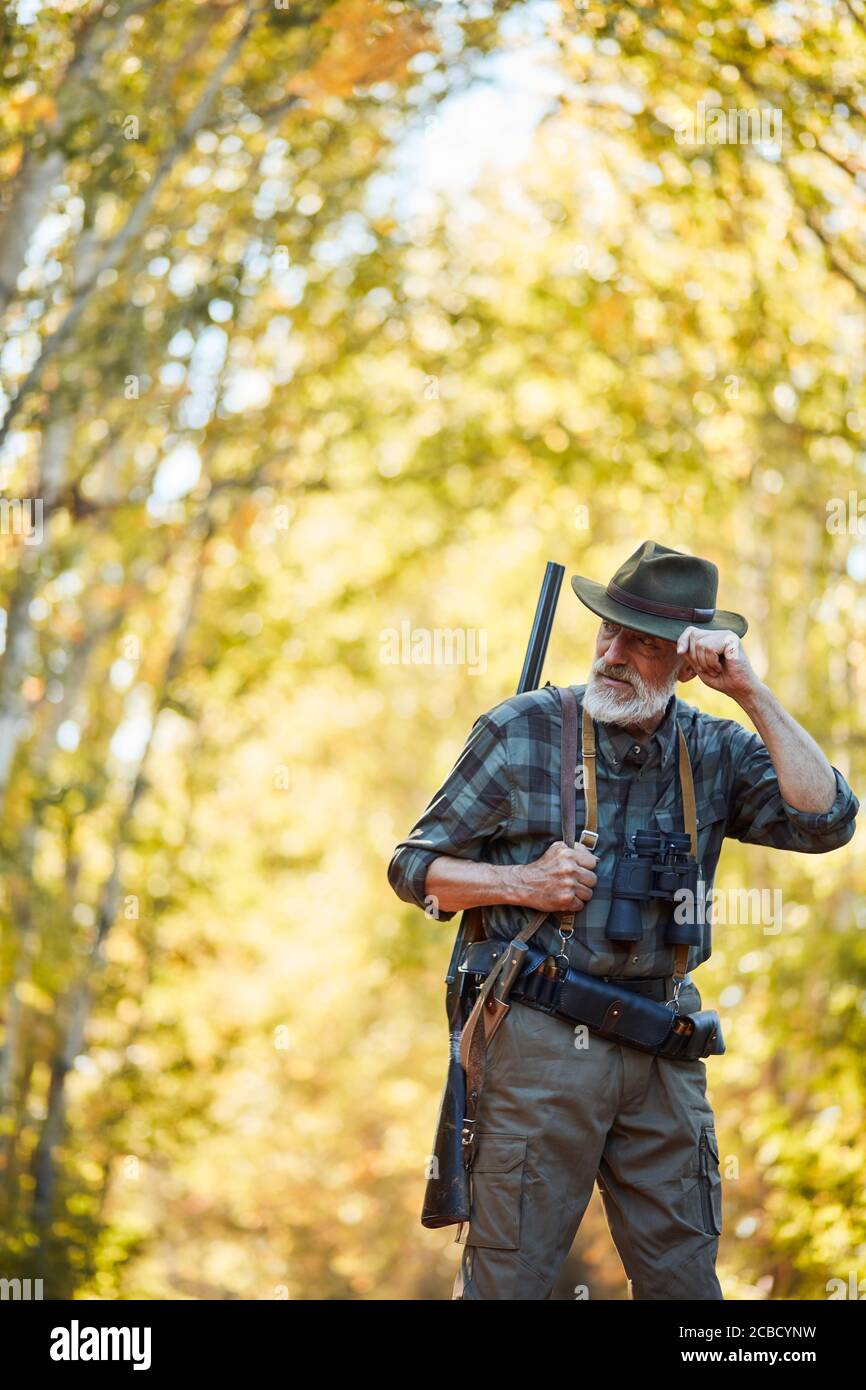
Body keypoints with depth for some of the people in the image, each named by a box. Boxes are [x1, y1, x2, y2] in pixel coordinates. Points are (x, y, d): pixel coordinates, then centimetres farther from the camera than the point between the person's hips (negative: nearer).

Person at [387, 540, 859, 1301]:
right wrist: (521, 882, -14)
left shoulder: (715, 751, 5)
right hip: (543, 1038, -3)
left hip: (664, 1051, 3)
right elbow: (414, 866, 3)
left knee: (683, 1277, 10)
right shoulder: (522, 730, -2)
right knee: (508, 1279, -1)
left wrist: (753, 694, -12)